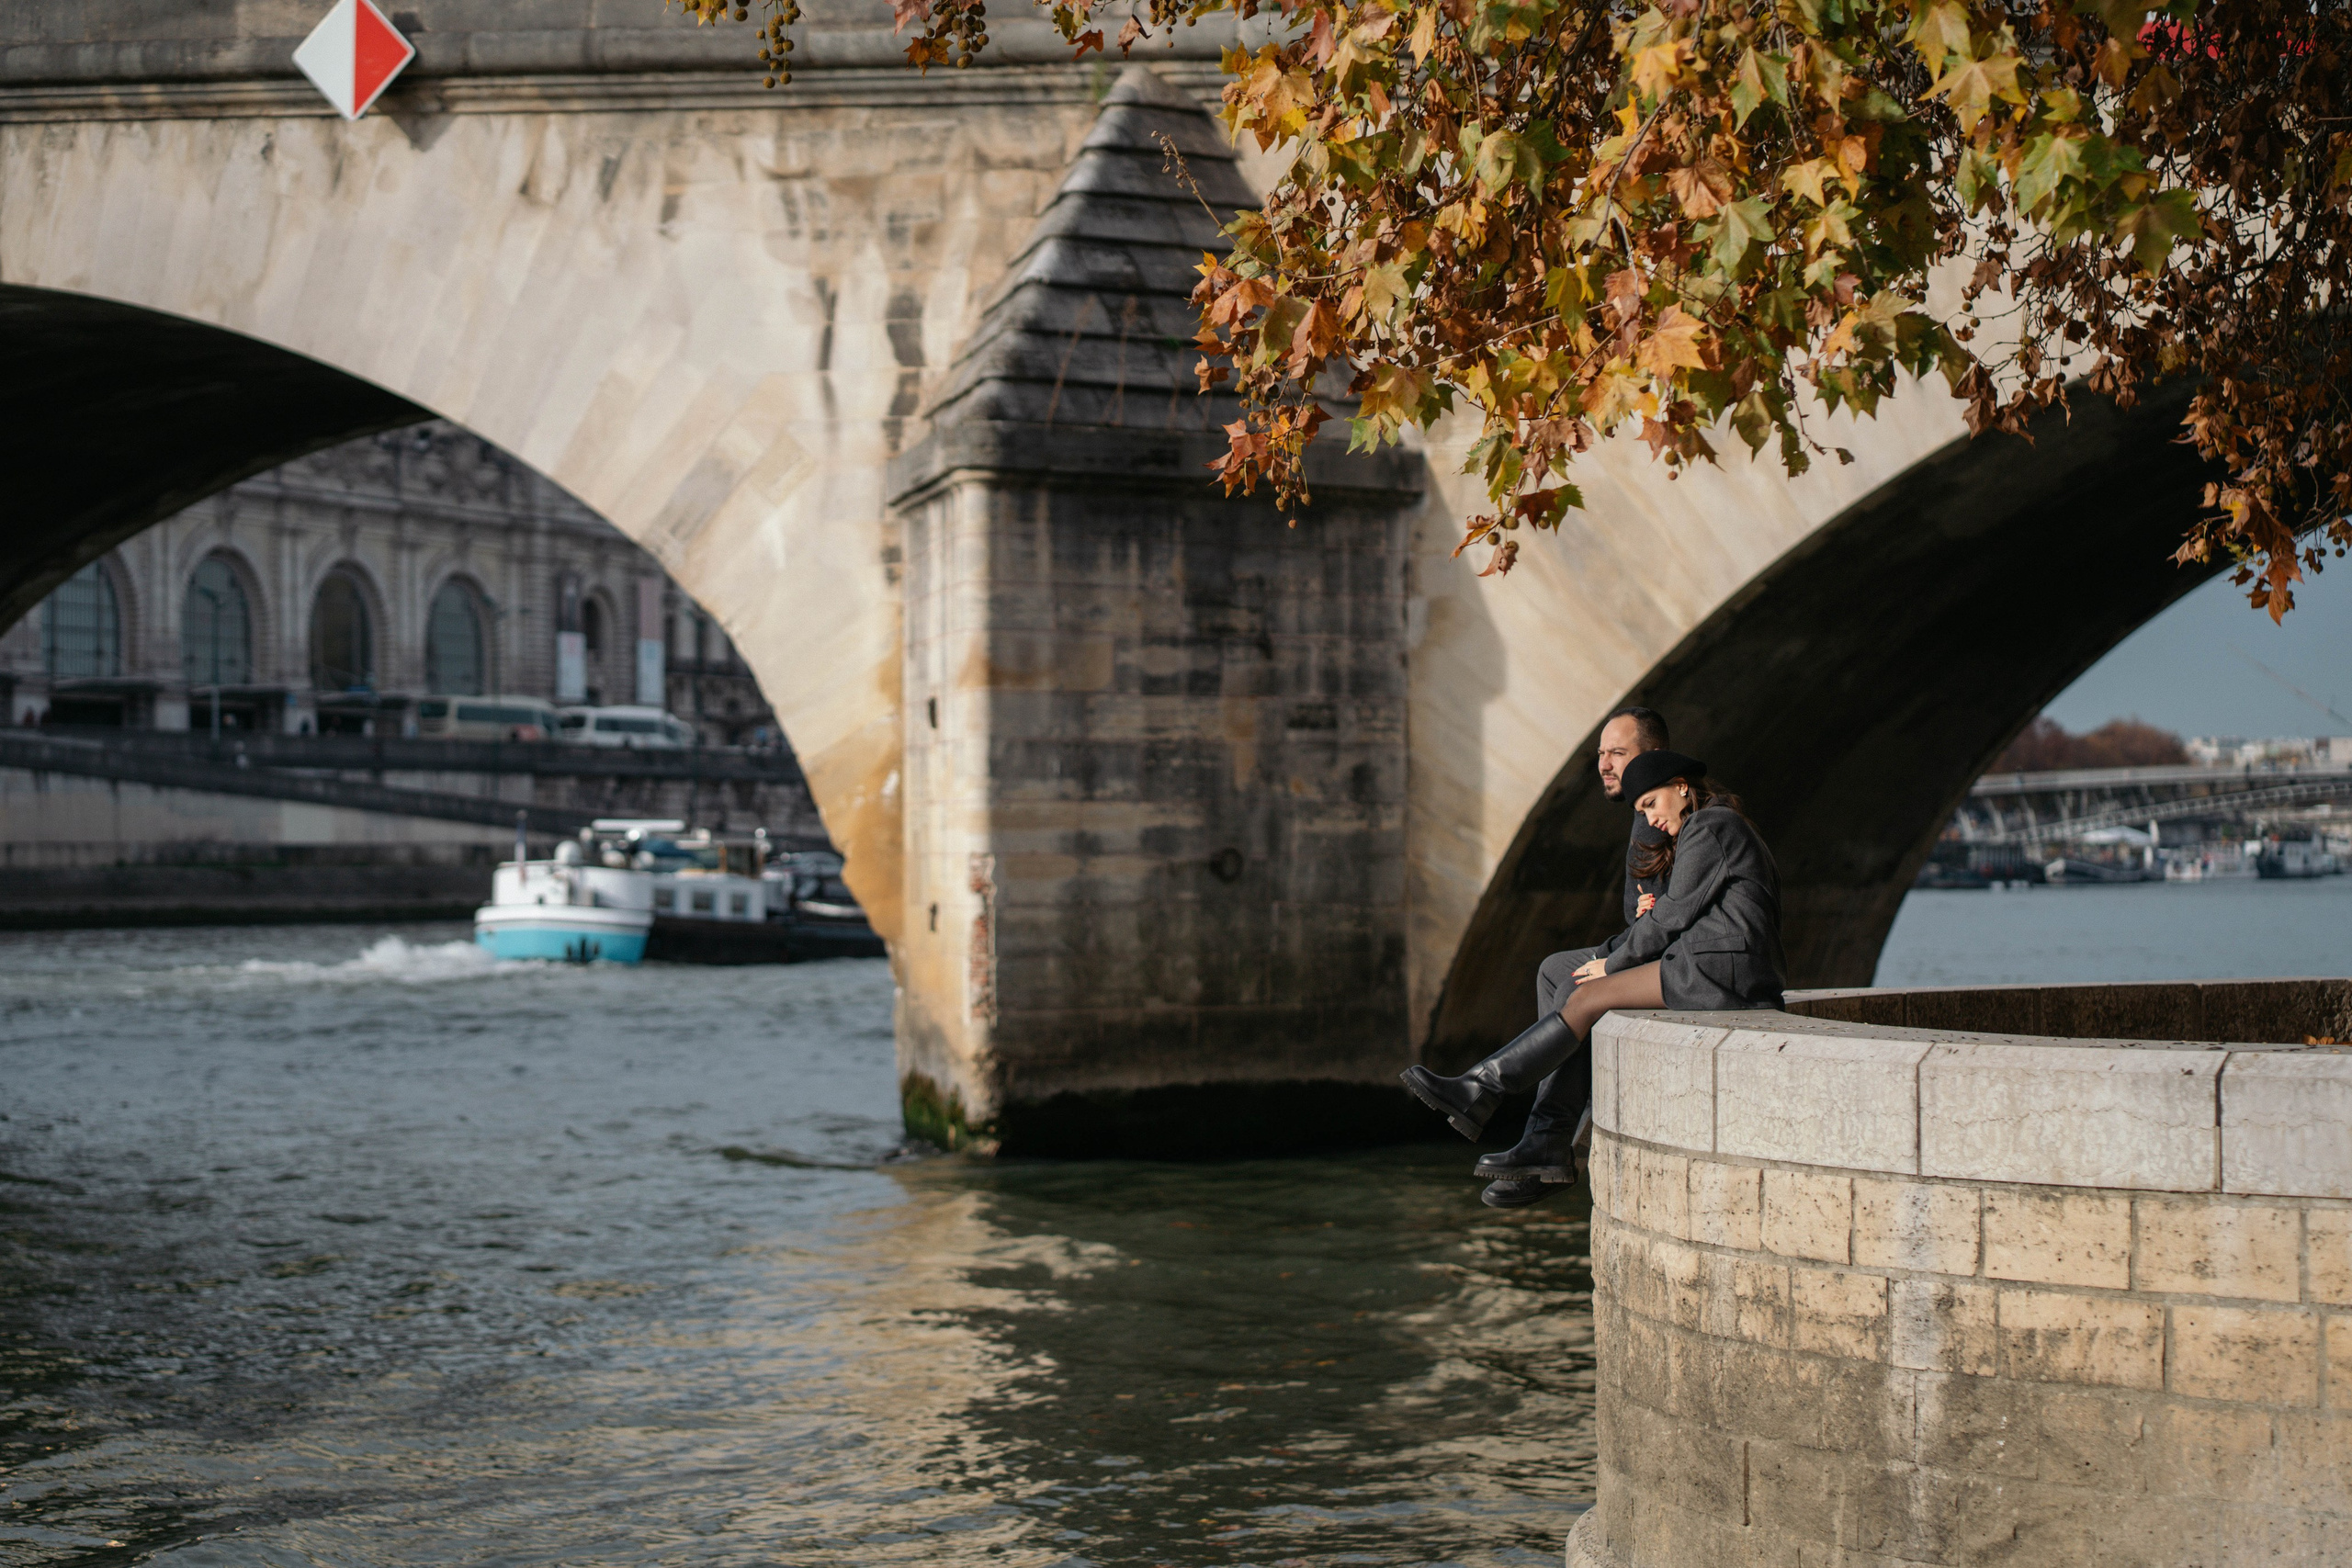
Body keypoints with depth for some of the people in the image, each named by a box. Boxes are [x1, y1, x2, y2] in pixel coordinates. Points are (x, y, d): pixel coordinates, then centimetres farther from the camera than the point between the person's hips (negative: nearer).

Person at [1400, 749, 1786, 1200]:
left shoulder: (1708, 827, -4)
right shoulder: (1721, 827, 27)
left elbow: (1677, 913, -7)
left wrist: (1614, 964, 2)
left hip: (1720, 968, -10)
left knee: (1587, 1000, -10)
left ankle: (1478, 1092, -10)